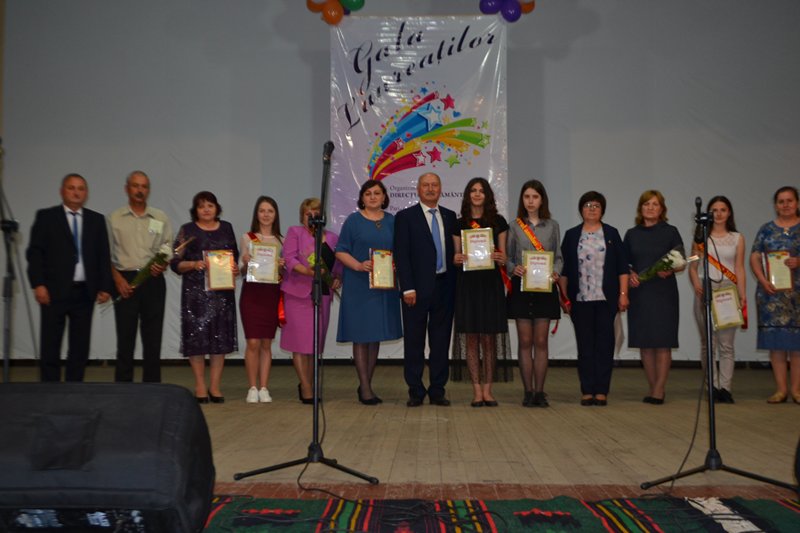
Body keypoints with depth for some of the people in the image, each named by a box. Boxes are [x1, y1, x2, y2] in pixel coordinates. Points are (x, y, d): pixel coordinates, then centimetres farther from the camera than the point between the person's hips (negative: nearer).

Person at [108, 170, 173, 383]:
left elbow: (169, 251, 10)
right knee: (125, 339, -1)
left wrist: (162, 265, -11)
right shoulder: (115, 219, 8)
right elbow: (108, 253, 5)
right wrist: (117, 278, -7)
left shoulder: (161, 218, 12)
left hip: (153, 280, 1)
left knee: (153, 338, 2)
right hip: (125, 280, -1)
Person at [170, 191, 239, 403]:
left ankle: (214, 386, 8)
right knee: (197, 337, -2)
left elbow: (235, 256, 19)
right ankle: (200, 386, 8)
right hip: (196, 291, -3)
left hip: (222, 290, 3)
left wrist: (235, 268, -1)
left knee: (221, 337, 1)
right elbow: (175, 263, 0)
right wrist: (194, 264, -17)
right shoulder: (187, 230, 4)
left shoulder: (226, 228, 14)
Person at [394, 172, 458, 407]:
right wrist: (408, 288, -13)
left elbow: (454, 250, 13)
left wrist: (454, 284, 3)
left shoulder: (450, 216, 12)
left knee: (441, 341, 7)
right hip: (418, 288, -4)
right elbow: (401, 255, -6)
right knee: (414, 341, 3)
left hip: (444, 287, 4)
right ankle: (415, 391, 11)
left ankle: (437, 390, 15)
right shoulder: (405, 217, 0)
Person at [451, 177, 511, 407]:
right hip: (467, 283, 0)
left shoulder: (498, 222, 7)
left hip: (491, 282, 0)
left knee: (489, 338, 1)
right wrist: (458, 259, -13)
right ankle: (477, 390, 5)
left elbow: (504, 256, 8)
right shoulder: (459, 224, 8)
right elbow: (456, 256, 9)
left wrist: (499, 258, -15)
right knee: (471, 337, 0)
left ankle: (487, 389, 8)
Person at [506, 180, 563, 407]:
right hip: (521, 287, -1)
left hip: (545, 288, 1)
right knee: (525, 341, 1)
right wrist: (514, 268, -17)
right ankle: (528, 391, 6)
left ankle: (539, 391, 6)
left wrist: (555, 272, -12)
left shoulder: (552, 226, 8)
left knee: (541, 341, 2)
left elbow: (558, 257, 9)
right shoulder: (514, 227, 5)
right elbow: (507, 257, 4)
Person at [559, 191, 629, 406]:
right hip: (580, 299, 0)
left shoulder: (611, 233, 8)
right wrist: (563, 296, 2)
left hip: (606, 299, 0)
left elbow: (622, 266, 5)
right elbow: (564, 269, 8)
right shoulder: (571, 235, 8)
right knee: (585, 344, 2)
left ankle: (602, 391, 4)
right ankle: (587, 391, 6)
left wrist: (623, 294, -2)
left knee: (605, 344, 0)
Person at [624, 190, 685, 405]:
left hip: (663, 292, -3)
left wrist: (670, 270, -19)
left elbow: (682, 263, 1)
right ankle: (653, 387, 14)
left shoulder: (670, 232, 2)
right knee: (644, 342, 5)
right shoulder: (632, 234, 10)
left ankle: (659, 389, 0)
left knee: (662, 341, -4)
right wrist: (630, 274, -7)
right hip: (639, 292, 3)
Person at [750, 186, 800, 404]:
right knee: (776, 341, 1)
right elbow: (755, 257, 5)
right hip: (772, 292, 1)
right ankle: (781, 389, 6)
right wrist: (763, 281, -9)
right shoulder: (766, 230, 10)